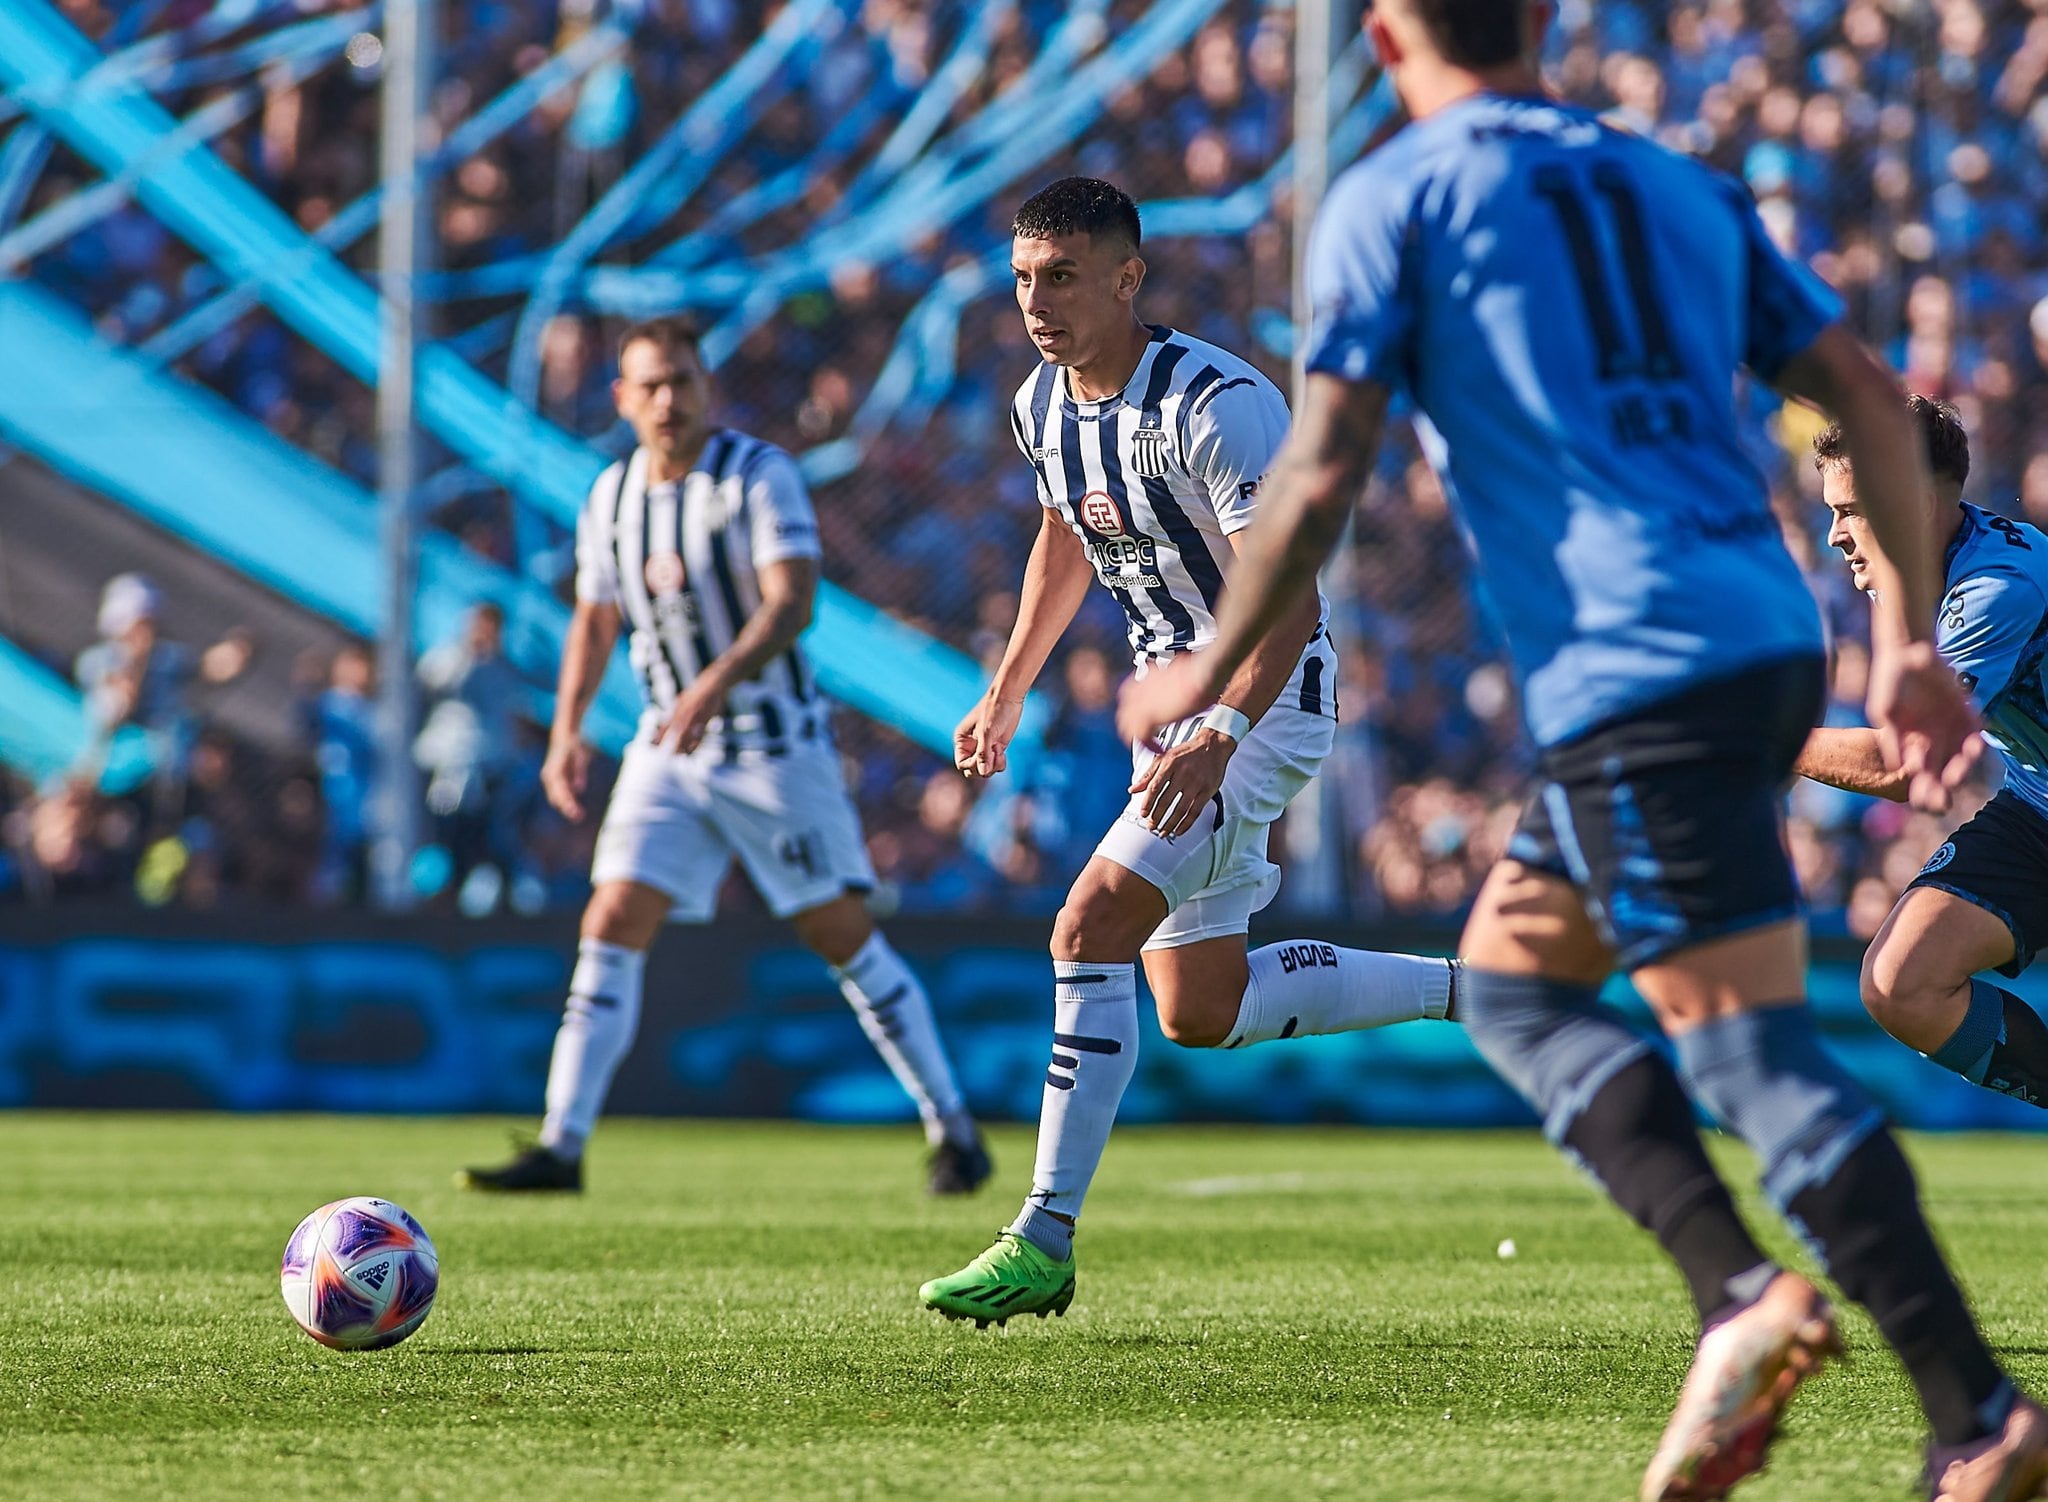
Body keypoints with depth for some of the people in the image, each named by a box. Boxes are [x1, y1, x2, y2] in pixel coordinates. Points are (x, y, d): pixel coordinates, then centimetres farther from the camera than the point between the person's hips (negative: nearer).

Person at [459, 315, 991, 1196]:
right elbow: (595, 620, 18)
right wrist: (567, 732, 6)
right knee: (613, 926, -8)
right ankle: (561, 1149, -8)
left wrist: (718, 681, -38)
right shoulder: (611, 498, 6)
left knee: (842, 934, 0)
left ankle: (952, 1131, 11)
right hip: (668, 751, 5)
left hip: (776, 744, -5)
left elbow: (791, 602, -23)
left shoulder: (759, 475, -12)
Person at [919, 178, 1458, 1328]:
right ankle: (1473, 991, 27)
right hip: (1175, 700, 9)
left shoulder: (1215, 405, -24)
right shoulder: (1044, 407, 2)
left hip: (1268, 698, -9)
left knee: (1092, 927, -21)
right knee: (1201, 1013, 10)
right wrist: (1008, 692, 22)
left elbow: (1289, 597, -29)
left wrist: (1220, 736, -40)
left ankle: (1045, 1242, -18)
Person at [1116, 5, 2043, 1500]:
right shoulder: (1683, 187, 20)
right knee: (1511, 981, 19)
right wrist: (1910, 644, 16)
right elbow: (1873, 401, 14)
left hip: (1630, 675, -7)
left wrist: (1207, 676, 10)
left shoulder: (1393, 199, 3)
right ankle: (1737, 1291, 2)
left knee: (1755, 1044, -10)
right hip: (1768, 638, 7)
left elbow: (1320, 479, -4)